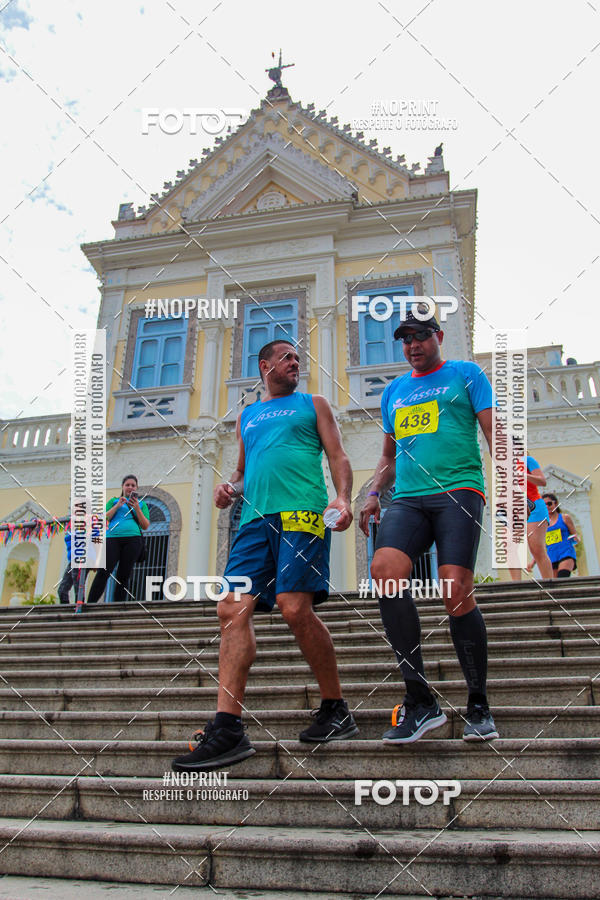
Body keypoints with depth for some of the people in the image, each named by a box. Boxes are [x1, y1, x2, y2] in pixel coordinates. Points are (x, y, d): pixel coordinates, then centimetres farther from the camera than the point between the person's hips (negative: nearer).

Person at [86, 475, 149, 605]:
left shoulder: (141, 504, 23)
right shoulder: (114, 501, 23)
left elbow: (145, 526, 12)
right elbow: (104, 519, 11)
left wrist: (137, 508, 0)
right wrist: (117, 505, 0)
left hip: (133, 539, 1)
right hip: (113, 537, -1)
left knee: (123, 576, -4)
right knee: (103, 573, -15)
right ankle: (89, 605, -16)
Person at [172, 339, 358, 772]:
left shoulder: (313, 404, 19)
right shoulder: (246, 416, 30)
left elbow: (338, 456, 10)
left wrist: (343, 498, -9)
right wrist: (230, 486, 9)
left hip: (301, 512, -4)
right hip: (255, 518, 5)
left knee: (296, 608, -16)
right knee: (233, 609, -10)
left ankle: (336, 710, 3)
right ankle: (228, 729, -9)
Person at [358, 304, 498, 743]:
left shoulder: (466, 374, 13)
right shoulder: (394, 391, 26)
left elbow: (494, 432, 6)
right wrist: (374, 494, 13)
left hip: (458, 490, -3)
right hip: (407, 498, 4)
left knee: (456, 590, -18)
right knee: (385, 568, -24)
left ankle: (479, 706, 4)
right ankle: (420, 699, -16)